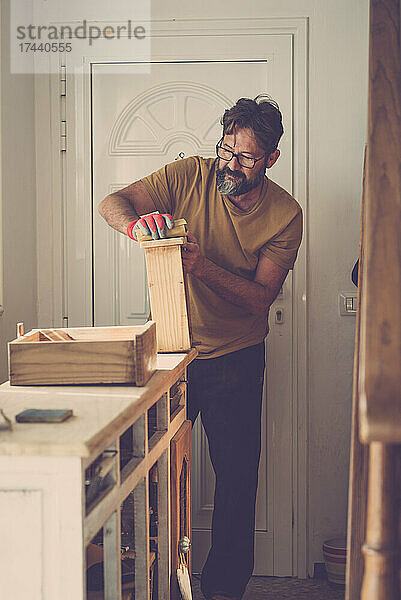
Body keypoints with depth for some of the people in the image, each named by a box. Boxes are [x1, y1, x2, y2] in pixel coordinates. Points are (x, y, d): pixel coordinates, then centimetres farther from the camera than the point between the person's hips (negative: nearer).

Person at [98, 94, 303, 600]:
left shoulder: (284, 214, -8)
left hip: (235, 360, 0)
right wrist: (136, 224, -33)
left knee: (236, 477, 4)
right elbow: (111, 204, -9)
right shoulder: (190, 176, -8)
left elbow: (259, 296, -15)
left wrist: (201, 265, -31)